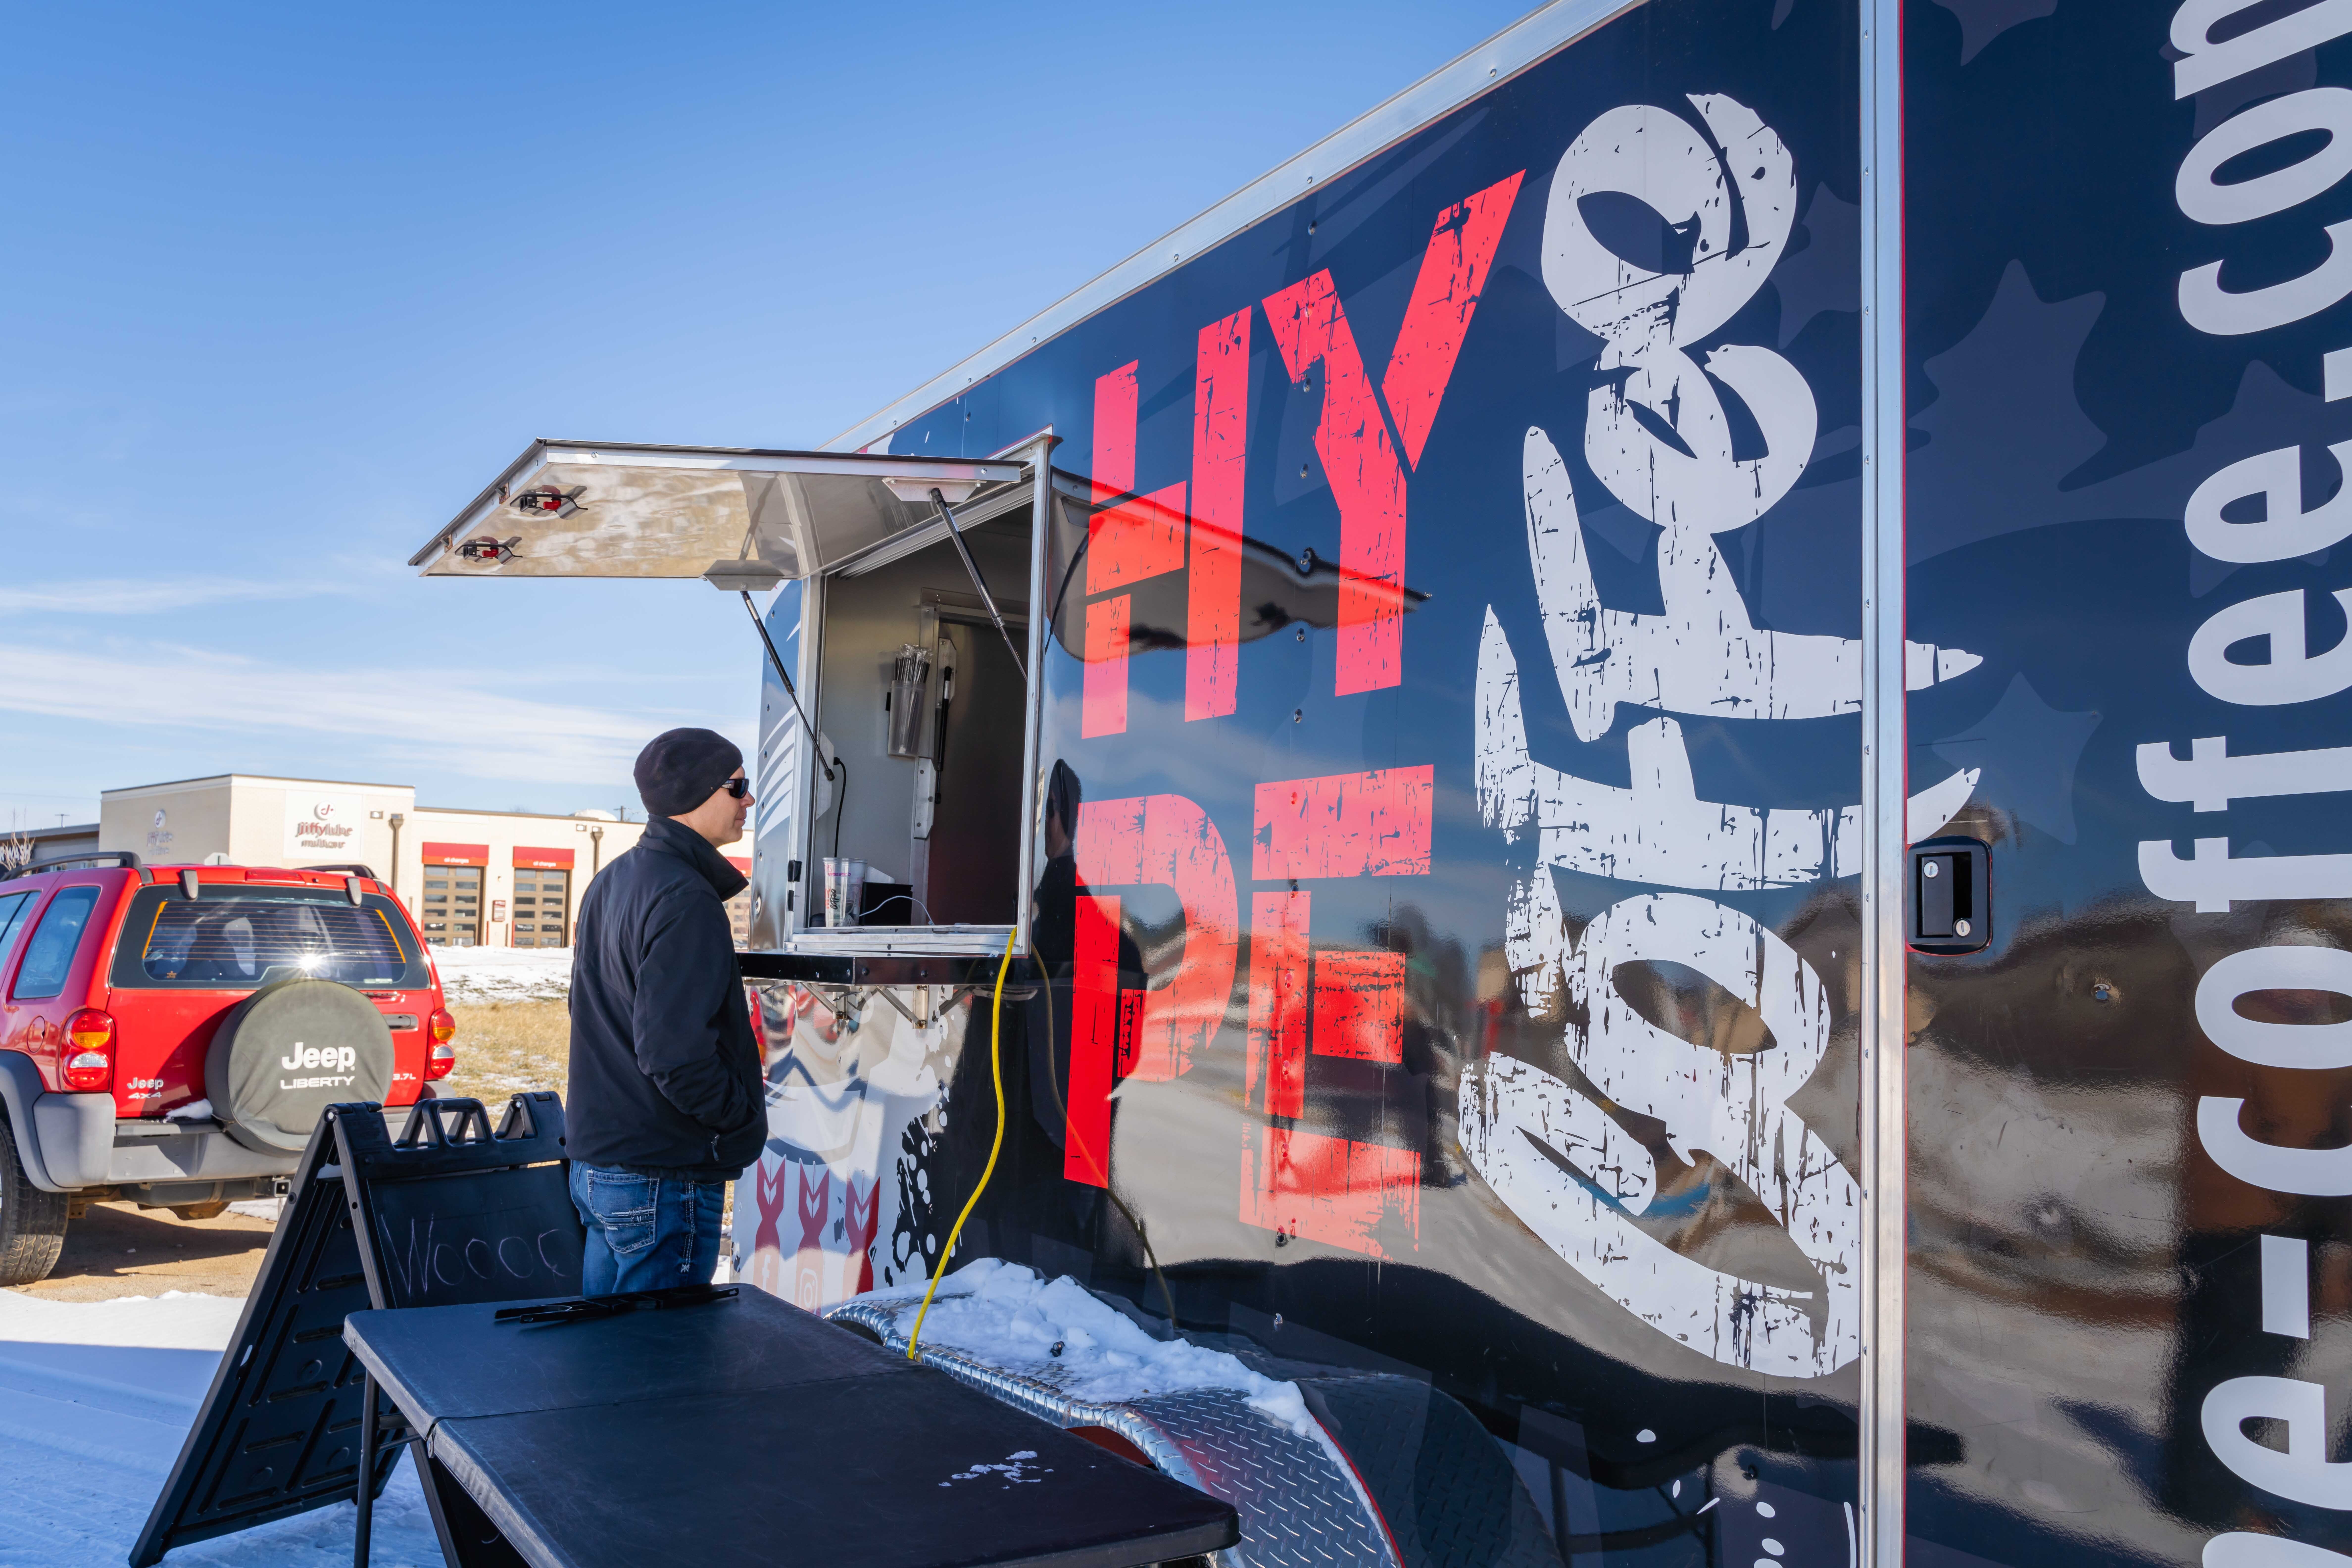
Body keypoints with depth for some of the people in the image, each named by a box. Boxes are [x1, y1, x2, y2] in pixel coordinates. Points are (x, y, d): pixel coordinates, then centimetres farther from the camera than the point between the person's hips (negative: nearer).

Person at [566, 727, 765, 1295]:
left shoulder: (612, 882, 12)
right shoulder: (686, 900, -20)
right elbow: (674, 1052, -27)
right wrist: (746, 1116, -12)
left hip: (595, 1159, 10)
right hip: (662, 1179, -10)